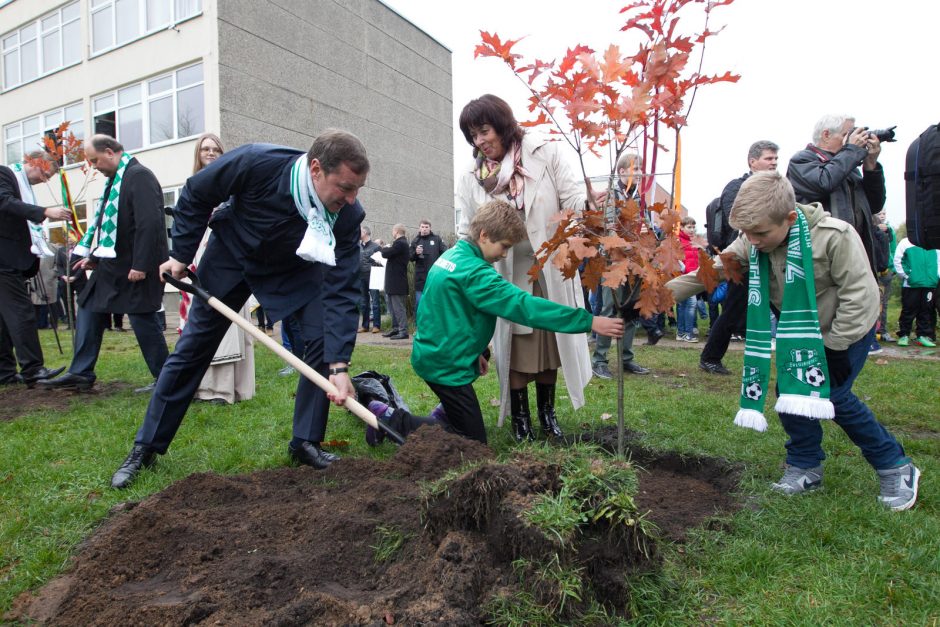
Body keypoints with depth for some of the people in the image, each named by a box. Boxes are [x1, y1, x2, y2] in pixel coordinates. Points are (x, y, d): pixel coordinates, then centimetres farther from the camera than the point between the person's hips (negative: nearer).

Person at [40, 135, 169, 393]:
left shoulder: (139, 176, -15)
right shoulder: (115, 179, 16)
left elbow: (149, 223, -23)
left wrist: (140, 265, -25)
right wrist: (94, 256, 20)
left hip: (134, 269, -10)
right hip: (111, 266, 10)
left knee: (144, 322, -4)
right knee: (88, 312, 14)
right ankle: (80, 374, 24)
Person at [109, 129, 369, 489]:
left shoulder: (348, 215, -31)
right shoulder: (255, 162, -35)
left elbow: (341, 291, -32)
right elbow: (195, 194, -15)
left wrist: (339, 366, -38)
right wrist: (180, 254, -10)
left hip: (294, 269, 1)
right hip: (231, 256, -1)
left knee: (325, 340, -16)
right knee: (191, 350, 3)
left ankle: (306, 443, 1)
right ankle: (146, 447, 19)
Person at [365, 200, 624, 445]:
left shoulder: (450, 256, 7)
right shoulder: (473, 271, -23)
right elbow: (523, 305, -30)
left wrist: (475, 350, 15)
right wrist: (589, 321, -31)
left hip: (431, 355, 11)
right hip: (446, 365, -10)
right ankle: (391, 419, 0)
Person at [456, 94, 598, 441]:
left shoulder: (545, 154, -3)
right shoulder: (470, 177, 3)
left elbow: (573, 197, -6)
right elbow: (468, 233, 6)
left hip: (550, 272, 0)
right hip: (506, 276, 1)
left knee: (550, 341, 10)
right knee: (515, 347, 5)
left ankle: (547, 411, 29)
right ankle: (520, 416, 23)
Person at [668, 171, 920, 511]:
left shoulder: (835, 237, -31)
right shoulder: (752, 244, -17)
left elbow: (860, 296, -25)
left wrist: (832, 346, -22)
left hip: (848, 328, -5)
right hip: (800, 331, 5)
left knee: (832, 396, -10)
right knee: (791, 391, -3)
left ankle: (894, 465, 13)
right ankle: (805, 465, 16)